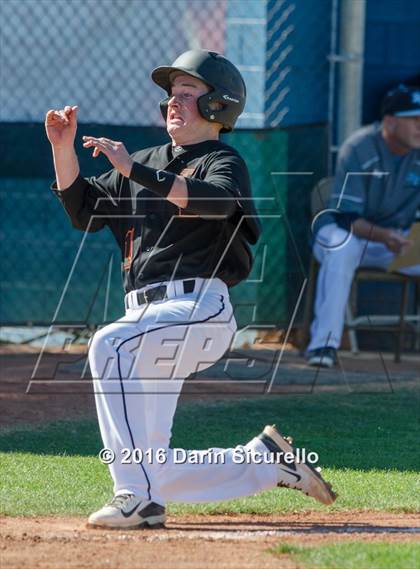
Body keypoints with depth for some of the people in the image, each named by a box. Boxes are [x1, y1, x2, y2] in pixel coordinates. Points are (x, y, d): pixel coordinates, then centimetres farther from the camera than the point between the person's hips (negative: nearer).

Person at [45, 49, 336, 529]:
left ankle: (138, 498, -37)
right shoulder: (149, 162, 23)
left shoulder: (224, 162, 3)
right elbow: (83, 210, 19)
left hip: (200, 309, -8)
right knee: (155, 474, 3)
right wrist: (63, 149, 5)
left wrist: (134, 170, -28)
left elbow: (215, 201, -22)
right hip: (147, 318, 8)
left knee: (110, 344, -36)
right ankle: (268, 463, 23)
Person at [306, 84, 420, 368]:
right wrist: (384, 236, -43)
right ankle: (324, 343, -37)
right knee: (341, 248, -38)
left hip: (396, 236, 4)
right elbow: (346, 217, -24)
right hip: (348, 230, -4)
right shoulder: (359, 149, -20)